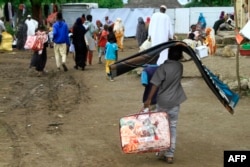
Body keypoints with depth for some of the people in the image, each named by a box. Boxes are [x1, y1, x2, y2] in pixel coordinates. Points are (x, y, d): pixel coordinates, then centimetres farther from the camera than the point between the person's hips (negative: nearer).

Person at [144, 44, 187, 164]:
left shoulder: (163, 67, -14)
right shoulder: (180, 66, -1)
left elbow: (155, 84, -18)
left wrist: (149, 99, -16)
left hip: (162, 102, -3)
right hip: (174, 102, 3)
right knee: (172, 127, 8)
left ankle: (161, 152, 16)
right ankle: (170, 155, 7)